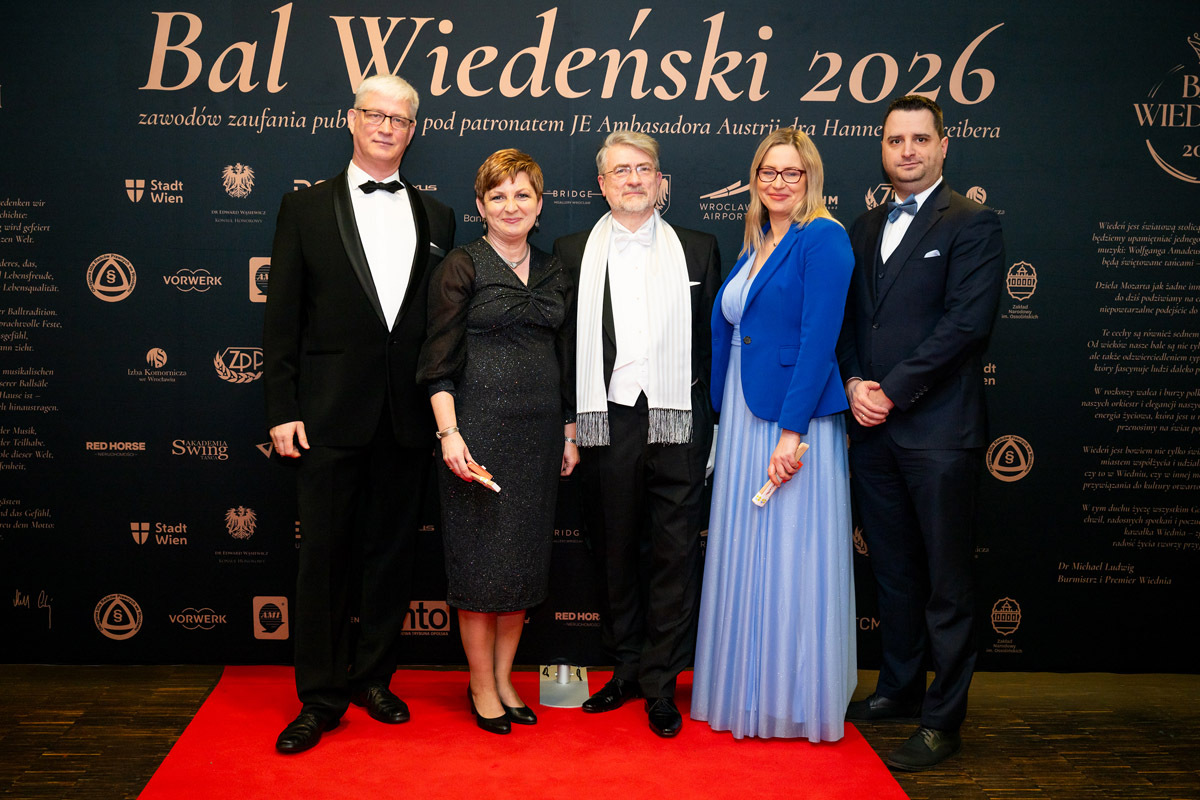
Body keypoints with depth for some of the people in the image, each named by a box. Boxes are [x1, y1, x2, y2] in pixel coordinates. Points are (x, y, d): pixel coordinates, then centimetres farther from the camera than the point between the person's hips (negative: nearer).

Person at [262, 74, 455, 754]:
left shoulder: (437, 218, 10)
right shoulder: (306, 210, 4)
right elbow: (283, 317, 1)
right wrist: (283, 409, -5)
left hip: (407, 417, 2)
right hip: (331, 414, -2)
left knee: (392, 551, 10)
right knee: (325, 554, 3)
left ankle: (374, 676, 25)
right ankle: (323, 696, 14)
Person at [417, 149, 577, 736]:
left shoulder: (555, 274, 12)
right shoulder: (461, 268, -3)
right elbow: (440, 360, -7)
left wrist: (569, 433, 14)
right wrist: (449, 433, -16)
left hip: (539, 432, 5)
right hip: (479, 427, -5)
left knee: (526, 555, 9)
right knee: (479, 556, 1)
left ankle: (504, 677, 23)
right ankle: (481, 685, 15)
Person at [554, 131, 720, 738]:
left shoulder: (698, 250, 10)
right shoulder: (574, 253, 8)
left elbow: (712, 342, 9)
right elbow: (564, 346, 7)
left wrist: (712, 425, 3)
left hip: (678, 420, 0)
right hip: (609, 421, 0)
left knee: (675, 552, 2)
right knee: (616, 551, 9)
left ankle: (661, 683, 13)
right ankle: (626, 670, 24)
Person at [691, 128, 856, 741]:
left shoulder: (823, 239, -8)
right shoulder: (754, 247, 16)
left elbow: (819, 340, -17)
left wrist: (792, 431, -22)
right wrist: (726, 419, 10)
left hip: (794, 418, -8)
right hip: (742, 420, 8)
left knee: (790, 558, -1)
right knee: (744, 558, 13)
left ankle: (798, 703, 14)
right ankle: (747, 695, 26)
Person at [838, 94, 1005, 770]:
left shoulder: (973, 224, -4)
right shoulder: (866, 228, 16)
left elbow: (967, 323, -14)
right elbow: (849, 319, 15)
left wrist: (892, 391, -14)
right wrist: (855, 383, -3)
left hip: (939, 430, -6)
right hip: (873, 429, 6)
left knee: (947, 581, 3)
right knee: (894, 570, 16)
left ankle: (944, 719, 13)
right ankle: (900, 688, 31)